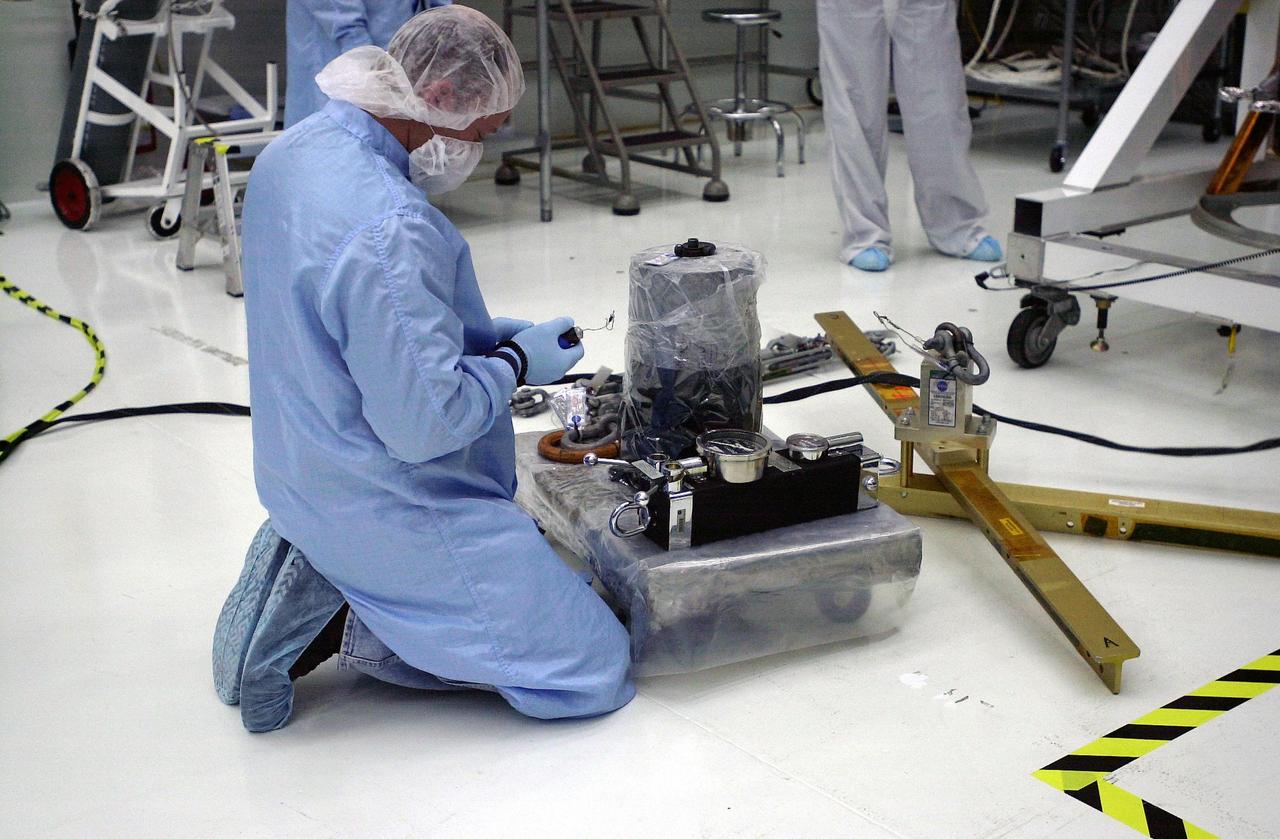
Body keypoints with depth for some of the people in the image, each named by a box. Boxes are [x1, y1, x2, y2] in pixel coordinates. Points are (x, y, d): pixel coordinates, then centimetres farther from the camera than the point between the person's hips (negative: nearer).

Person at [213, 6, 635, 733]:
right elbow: (424, 423, -27)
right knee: (594, 671, -3)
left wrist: (492, 336, 7)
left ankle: (312, 585, 11)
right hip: (390, 505, -10)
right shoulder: (389, 227, -30)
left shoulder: (294, 152, 1)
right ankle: (343, 625, -3)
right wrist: (517, 363, -9)